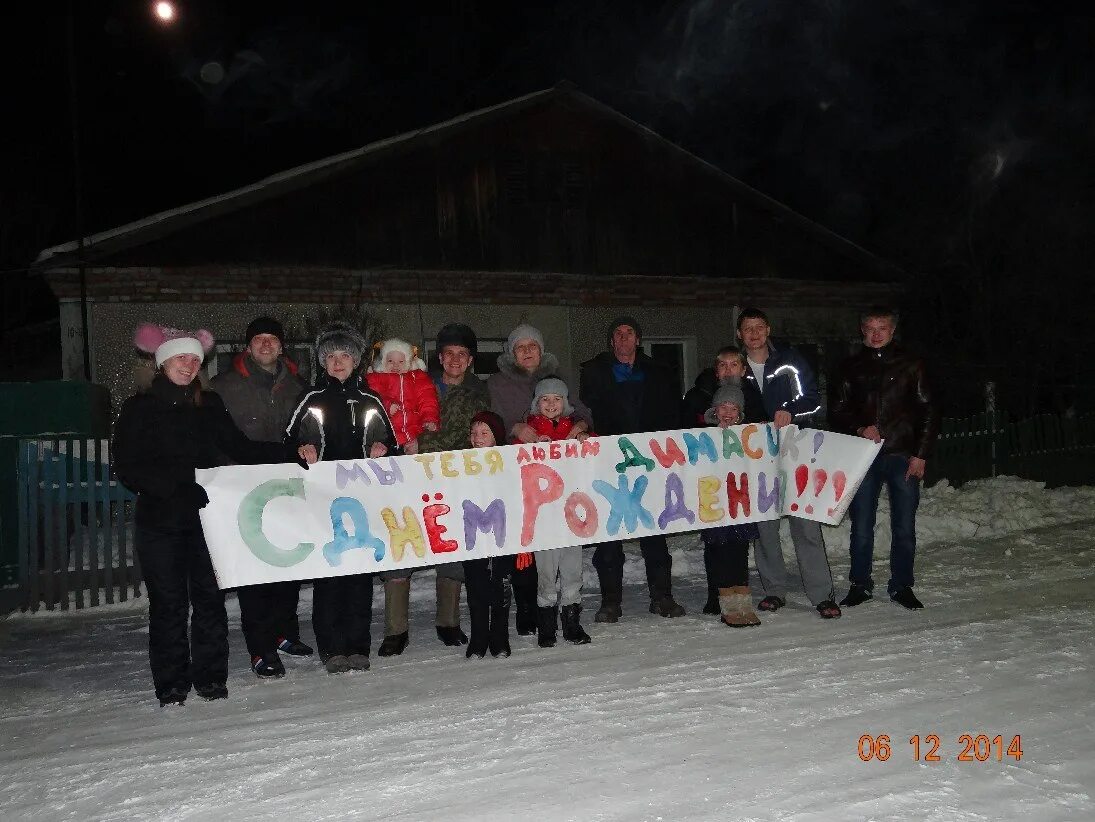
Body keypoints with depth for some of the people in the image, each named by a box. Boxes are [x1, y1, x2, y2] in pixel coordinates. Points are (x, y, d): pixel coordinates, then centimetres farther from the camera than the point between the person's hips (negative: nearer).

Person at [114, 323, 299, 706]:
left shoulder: (209, 405, 13)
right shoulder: (139, 408, 3)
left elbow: (239, 448, 8)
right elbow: (128, 468, -5)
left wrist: (286, 453, -6)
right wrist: (172, 486, -19)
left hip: (206, 515, 3)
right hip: (160, 519, -2)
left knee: (210, 596, 4)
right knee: (168, 602, 3)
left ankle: (210, 677, 15)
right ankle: (171, 684, 14)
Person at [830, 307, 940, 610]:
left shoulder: (909, 364, 4)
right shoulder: (852, 367, 9)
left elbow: (929, 410, 3)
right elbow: (838, 412, 10)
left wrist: (920, 454, -3)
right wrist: (860, 429, -9)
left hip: (903, 456, -1)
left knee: (904, 527, 4)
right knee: (861, 526, 3)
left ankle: (901, 586, 17)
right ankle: (860, 584, 16)